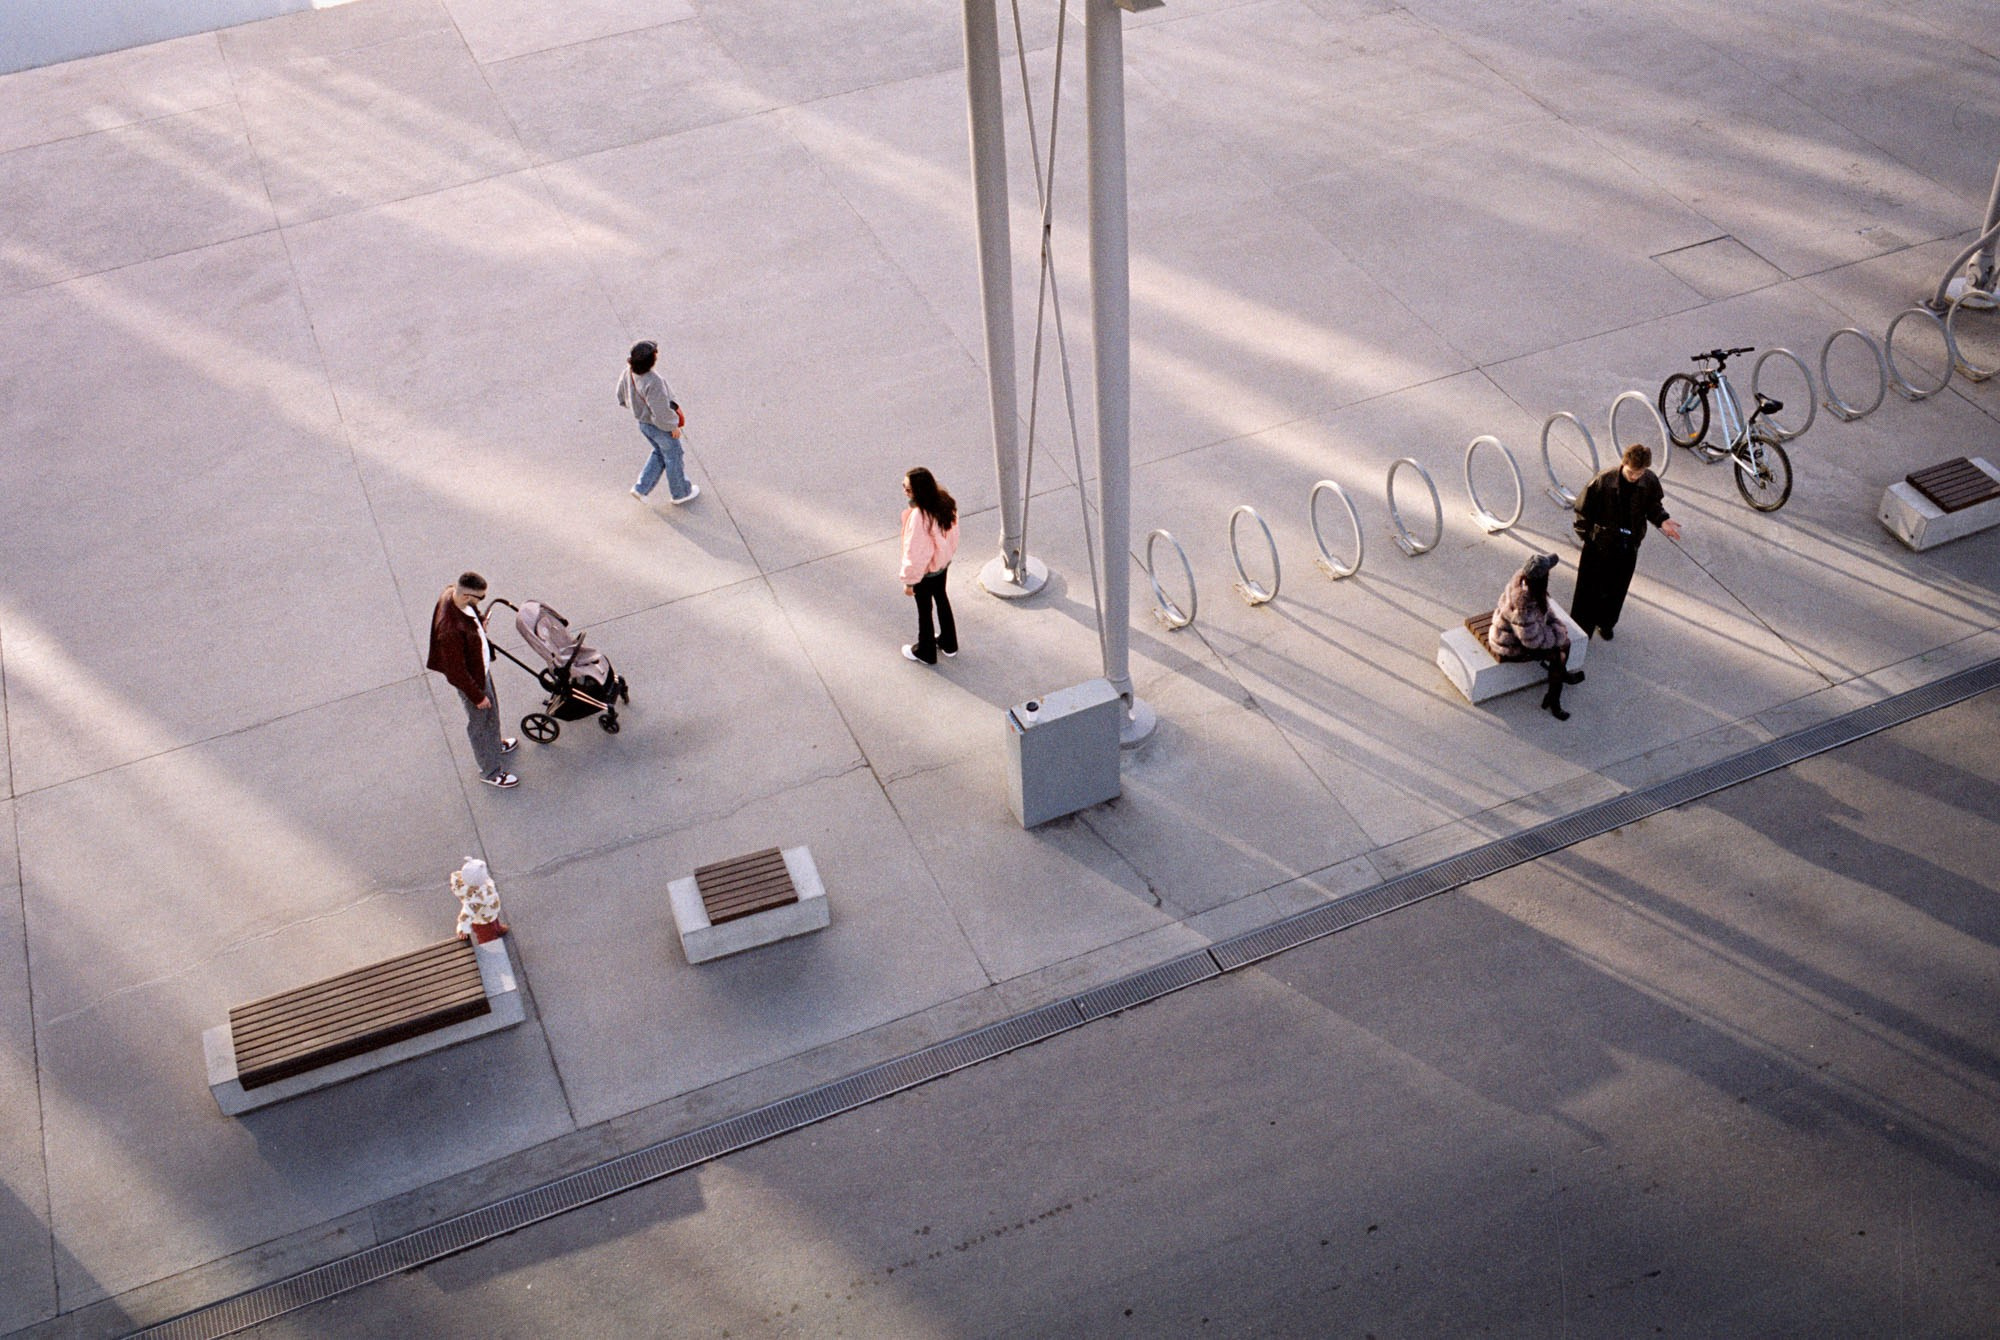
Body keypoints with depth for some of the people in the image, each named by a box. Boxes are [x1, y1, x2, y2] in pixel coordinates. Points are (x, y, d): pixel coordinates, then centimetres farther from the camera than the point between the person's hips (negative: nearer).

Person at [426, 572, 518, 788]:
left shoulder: (452, 592, -20)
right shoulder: (451, 630, -43)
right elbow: (456, 671, -30)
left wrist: (479, 622, 17)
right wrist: (476, 696, -19)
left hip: (481, 665, 8)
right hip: (471, 679, -8)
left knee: (492, 708, 31)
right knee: (479, 723, 15)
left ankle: (495, 744, 59)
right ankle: (490, 771, 38)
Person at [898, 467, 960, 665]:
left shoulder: (918, 516, -39)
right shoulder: (945, 502, -16)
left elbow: (914, 553, -29)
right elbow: (953, 534, 0)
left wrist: (909, 581, -16)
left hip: (925, 569, -7)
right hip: (942, 562, 7)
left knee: (924, 609, 17)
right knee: (941, 598, 30)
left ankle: (926, 652, 40)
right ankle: (949, 644, 49)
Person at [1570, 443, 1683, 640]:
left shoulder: (1650, 482, -13)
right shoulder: (1604, 480, -24)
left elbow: (1653, 505, 5)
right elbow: (1584, 508, -13)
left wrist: (1662, 520, -14)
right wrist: (1585, 534, -11)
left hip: (1629, 544, 3)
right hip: (1600, 542, -3)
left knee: (1617, 587, 19)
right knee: (1590, 586, 8)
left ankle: (1605, 623, 42)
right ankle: (1582, 626, 25)